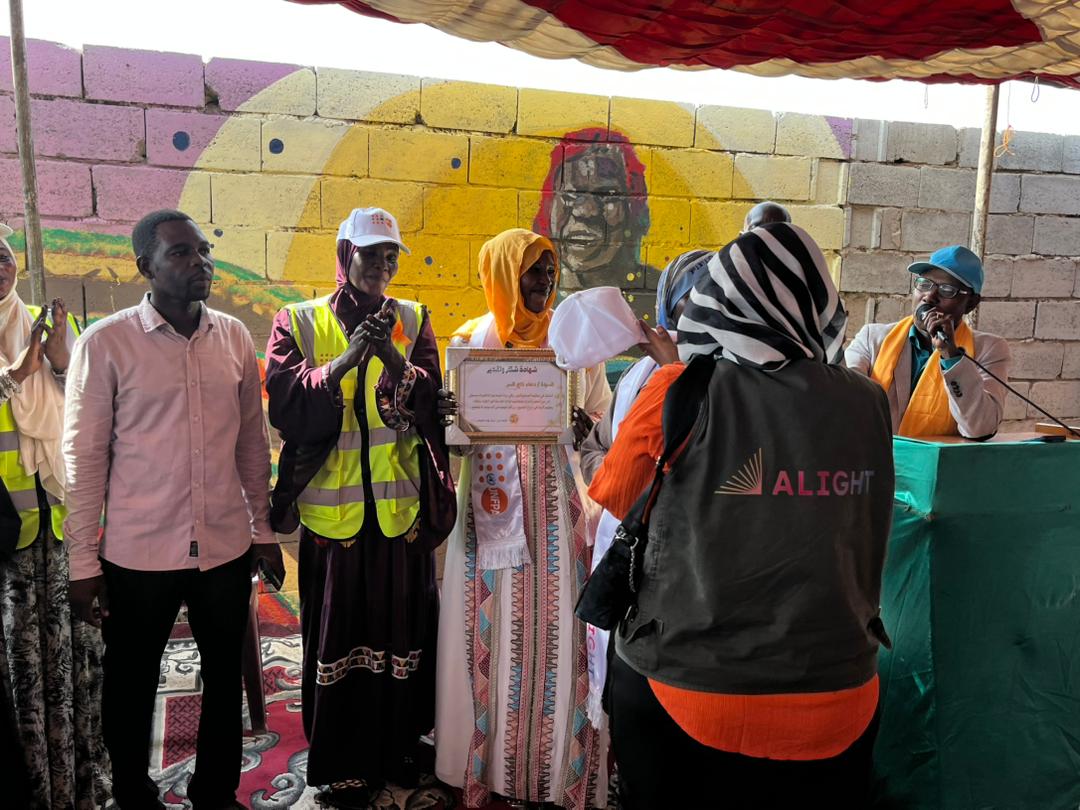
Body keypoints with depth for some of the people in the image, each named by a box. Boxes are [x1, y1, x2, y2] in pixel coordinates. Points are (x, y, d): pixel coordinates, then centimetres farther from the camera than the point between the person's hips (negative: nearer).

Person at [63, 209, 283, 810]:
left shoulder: (235, 337, 2)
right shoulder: (106, 343, -8)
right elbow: (85, 456, -6)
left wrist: (263, 529, 9)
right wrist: (84, 563, -5)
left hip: (227, 549, 3)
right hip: (138, 556, -3)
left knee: (226, 680, 17)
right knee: (132, 688, 15)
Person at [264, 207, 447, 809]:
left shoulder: (413, 320, 5)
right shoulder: (300, 322, 1)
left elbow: (435, 409, -6)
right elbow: (286, 410, -11)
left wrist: (397, 364, -22)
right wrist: (342, 363, -23)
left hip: (402, 506, 2)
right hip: (334, 508, -1)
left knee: (403, 629, 13)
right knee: (338, 636, 9)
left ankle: (399, 747, 35)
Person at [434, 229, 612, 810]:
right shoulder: (471, 340, 4)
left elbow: (605, 419, 7)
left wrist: (584, 425, -15)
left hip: (555, 502, 0)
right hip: (491, 504, 0)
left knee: (556, 627, 3)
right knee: (492, 630, 7)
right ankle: (486, 761, 27)